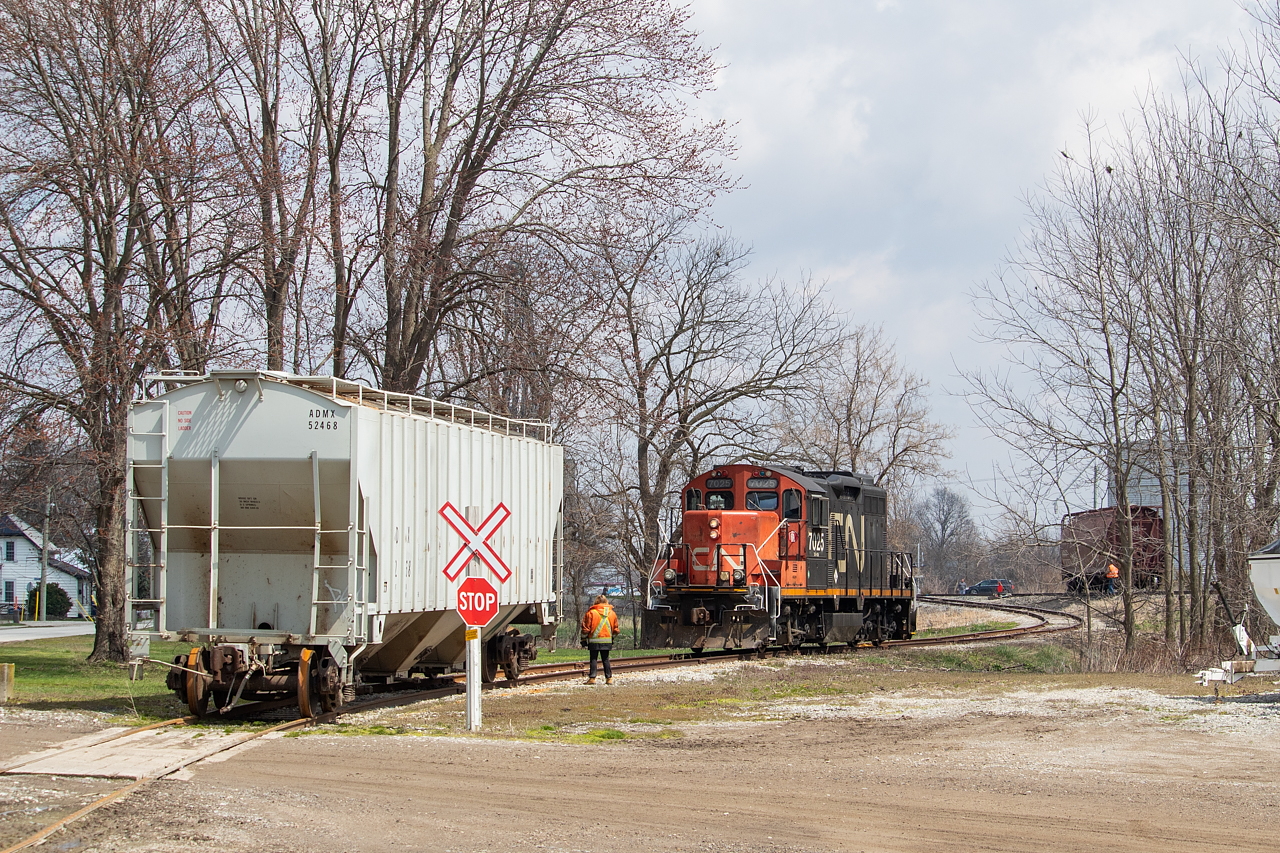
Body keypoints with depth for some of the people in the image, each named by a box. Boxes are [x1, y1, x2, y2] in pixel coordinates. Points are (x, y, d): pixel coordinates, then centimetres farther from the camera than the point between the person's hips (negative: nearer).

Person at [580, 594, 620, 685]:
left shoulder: (591, 613, -6)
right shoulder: (612, 613, 5)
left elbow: (586, 628, -4)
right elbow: (615, 629, 12)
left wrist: (584, 639, 6)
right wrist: (612, 637, 26)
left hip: (594, 640, -3)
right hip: (607, 641, 3)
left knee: (593, 659, 2)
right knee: (605, 659, 10)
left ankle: (592, 678, -4)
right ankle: (609, 678, 8)